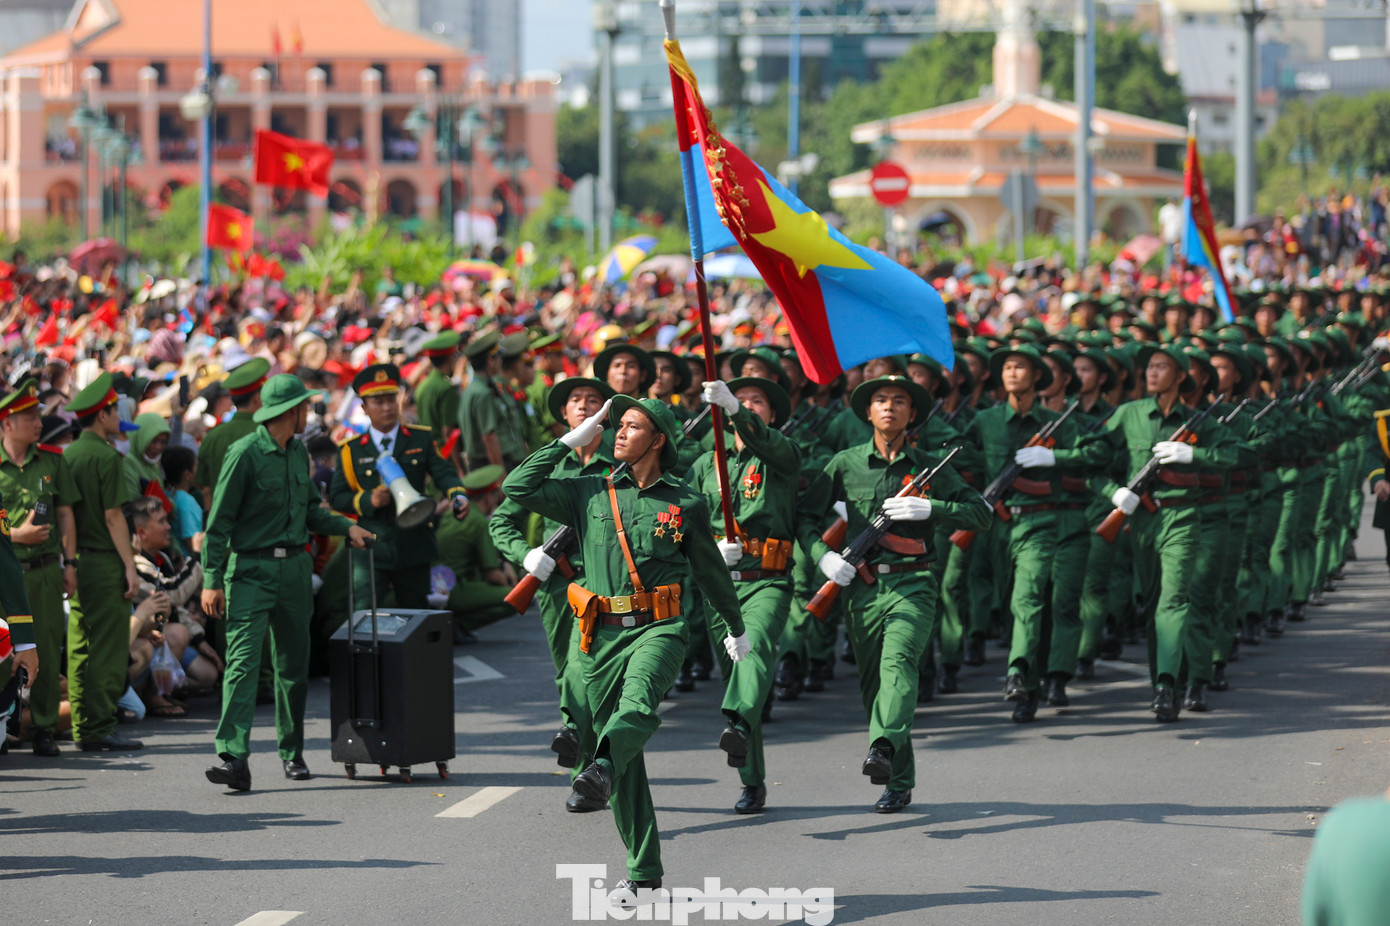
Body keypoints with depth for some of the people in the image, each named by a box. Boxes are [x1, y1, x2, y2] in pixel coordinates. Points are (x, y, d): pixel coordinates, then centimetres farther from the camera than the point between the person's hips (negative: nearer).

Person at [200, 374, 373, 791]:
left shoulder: (299, 453, 13)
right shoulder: (244, 454, -11)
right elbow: (219, 521, -10)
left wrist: (346, 527, 8)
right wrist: (211, 581, -14)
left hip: (294, 568, 7)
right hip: (251, 569, -7)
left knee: (293, 664, 11)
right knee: (243, 661, -14)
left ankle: (293, 753, 23)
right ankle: (233, 758, -22)